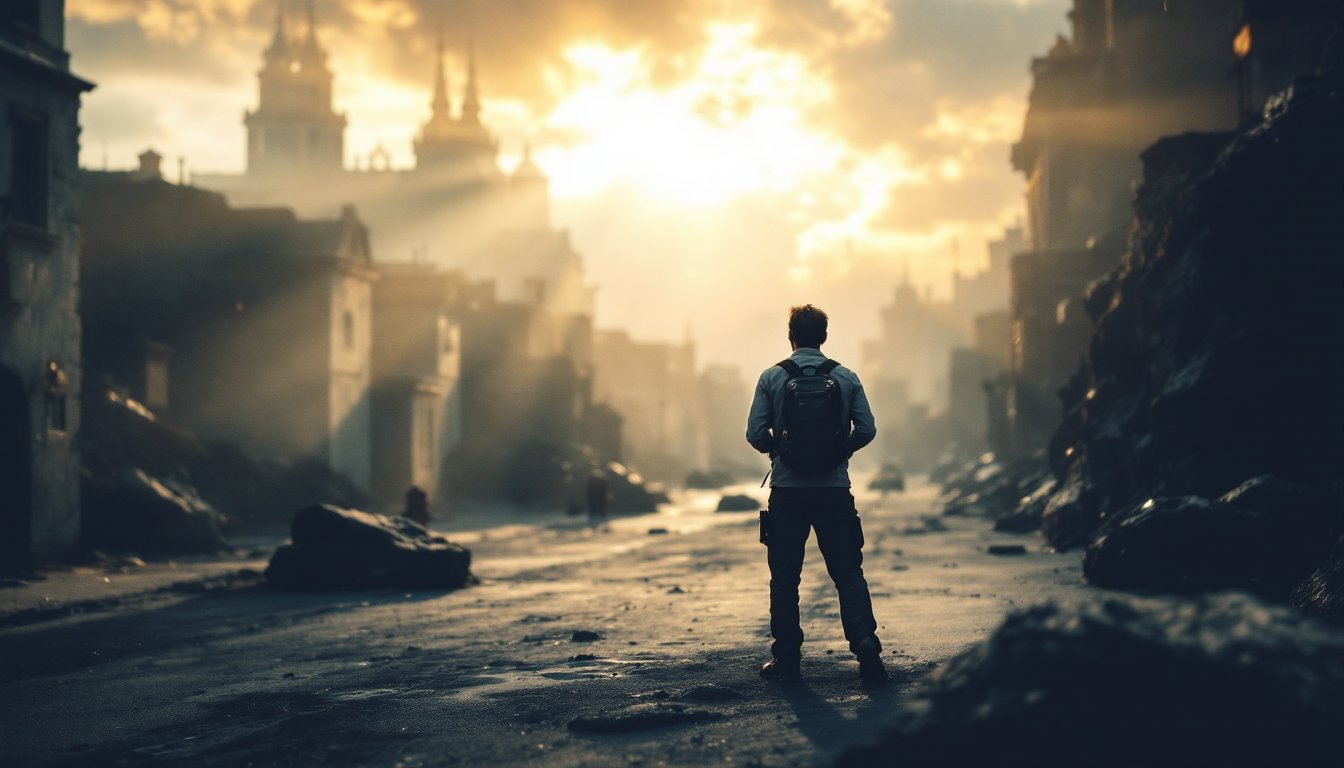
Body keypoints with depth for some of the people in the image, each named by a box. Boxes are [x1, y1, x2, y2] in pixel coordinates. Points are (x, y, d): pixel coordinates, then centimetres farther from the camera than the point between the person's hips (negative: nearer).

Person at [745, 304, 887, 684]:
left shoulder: (772, 378, -2)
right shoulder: (846, 378, 2)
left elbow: (755, 433, -5)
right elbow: (867, 429, 0)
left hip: (787, 490, -1)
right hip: (835, 490, 1)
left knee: (785, 576, 8)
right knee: (847, 571, 4)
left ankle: (786, 657, 11)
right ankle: (865, 642, -12)